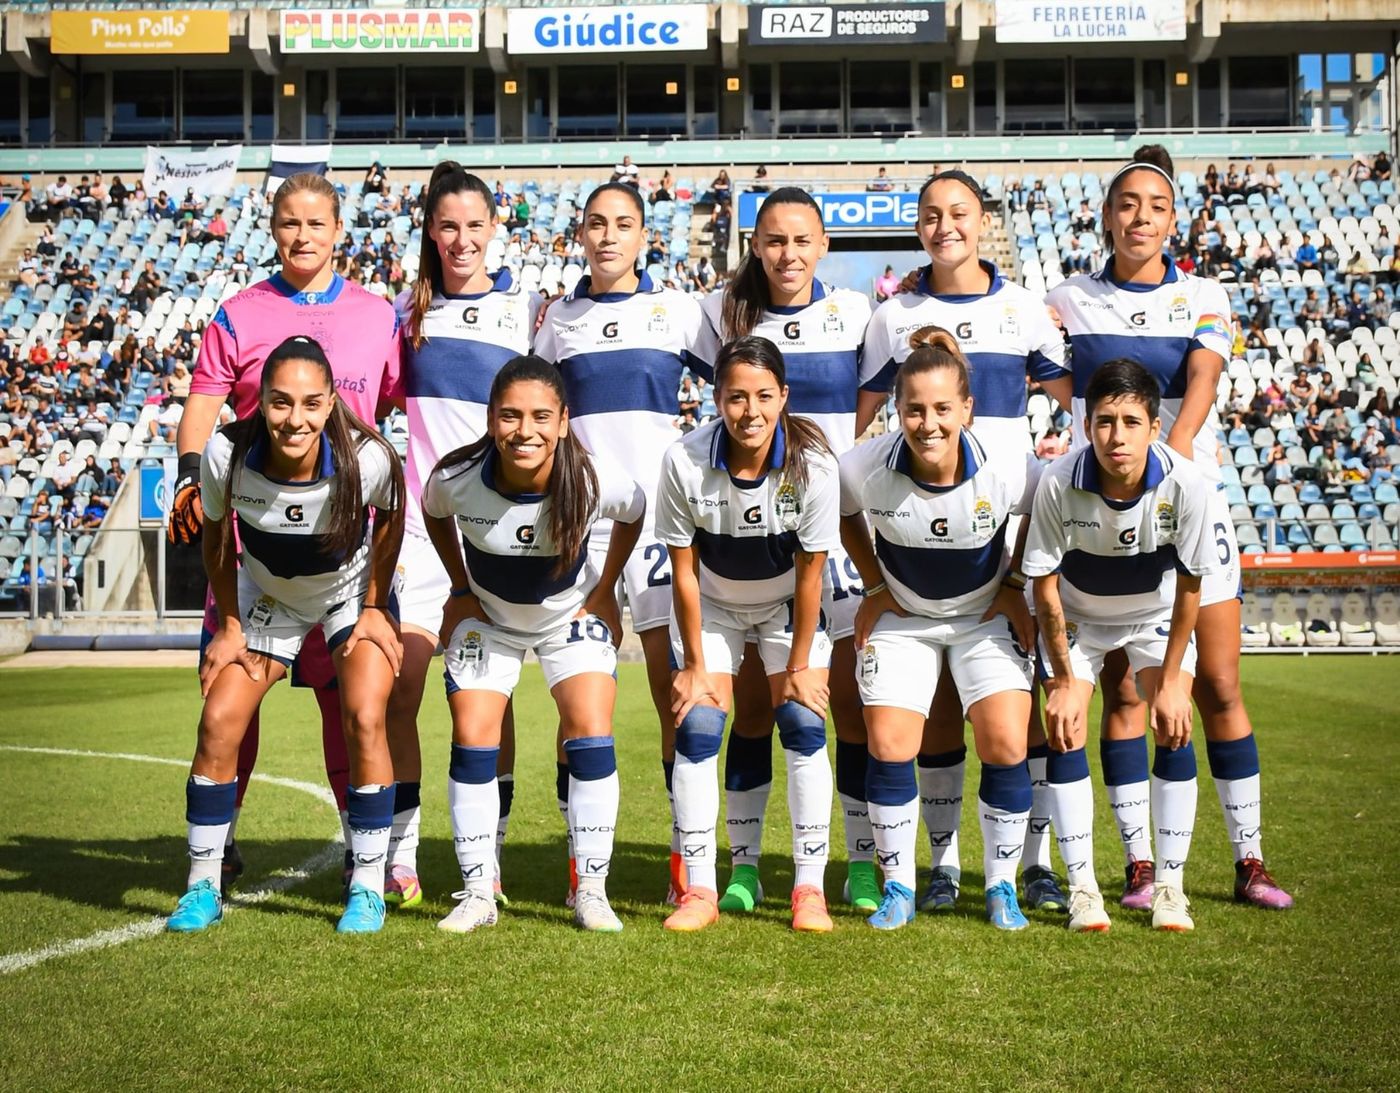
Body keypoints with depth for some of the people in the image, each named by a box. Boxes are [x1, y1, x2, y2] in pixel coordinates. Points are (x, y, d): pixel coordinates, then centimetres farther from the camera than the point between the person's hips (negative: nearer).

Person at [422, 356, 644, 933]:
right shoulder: (456, 478, -29)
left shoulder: (595, 482, -31)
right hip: (487, 617, 1)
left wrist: (605, 591, -4)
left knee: (591, 736, -13)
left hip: (572, 615, -1)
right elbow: (433, 515, -2)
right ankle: (477, 892, 5)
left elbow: (635, 514, -6)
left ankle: (591, 892, -1)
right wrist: (460, 589, -2)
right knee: (472, 740, -7)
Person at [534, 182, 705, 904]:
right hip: (577, 517, 1)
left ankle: (689, 852, 5)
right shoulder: (556, 319, 11)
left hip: (661, 513, -1)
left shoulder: (677, 310, 7)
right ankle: (584, 857, 11)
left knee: (674, 687, -3)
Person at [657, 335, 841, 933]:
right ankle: (699, 890, -1)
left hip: (788, 605, 0)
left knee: (804, 725, -11)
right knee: (697, 731, -10)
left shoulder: (813, 464, -27)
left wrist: (798, 666, -13)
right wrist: (694, 664, -11)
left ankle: (809, 888, -2)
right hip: (711, 605, 0)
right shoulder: (684, 462, -27)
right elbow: (683, 570, -16)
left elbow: (810, 573, -18)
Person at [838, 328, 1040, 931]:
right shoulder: (863, 468, -25)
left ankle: (1002, 887, 9)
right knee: (889, 746, -8)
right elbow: (844, 516, 1)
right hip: (900, 617, 1)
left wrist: (1016, 584, -3)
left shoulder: (1009, 468, -27)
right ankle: (898, 888, 10)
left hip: (987, 615, -1)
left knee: (1005, 746, -11)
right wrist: (875, 586, 0)